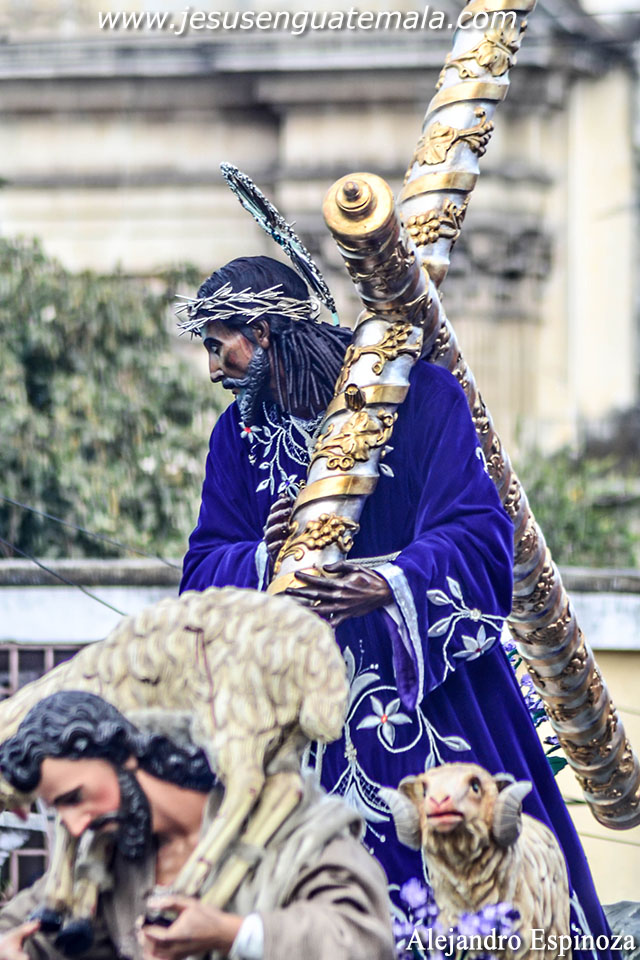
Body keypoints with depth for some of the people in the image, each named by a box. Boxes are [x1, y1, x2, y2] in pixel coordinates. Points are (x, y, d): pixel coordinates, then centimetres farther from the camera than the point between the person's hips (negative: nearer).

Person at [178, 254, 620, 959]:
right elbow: (202, 575, 4)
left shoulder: (420, 396, -7)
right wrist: (264, 560, -19)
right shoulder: (238, 435, 8)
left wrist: (389, 584, -32)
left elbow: (479, 533, -15)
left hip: (439, 691, -3)